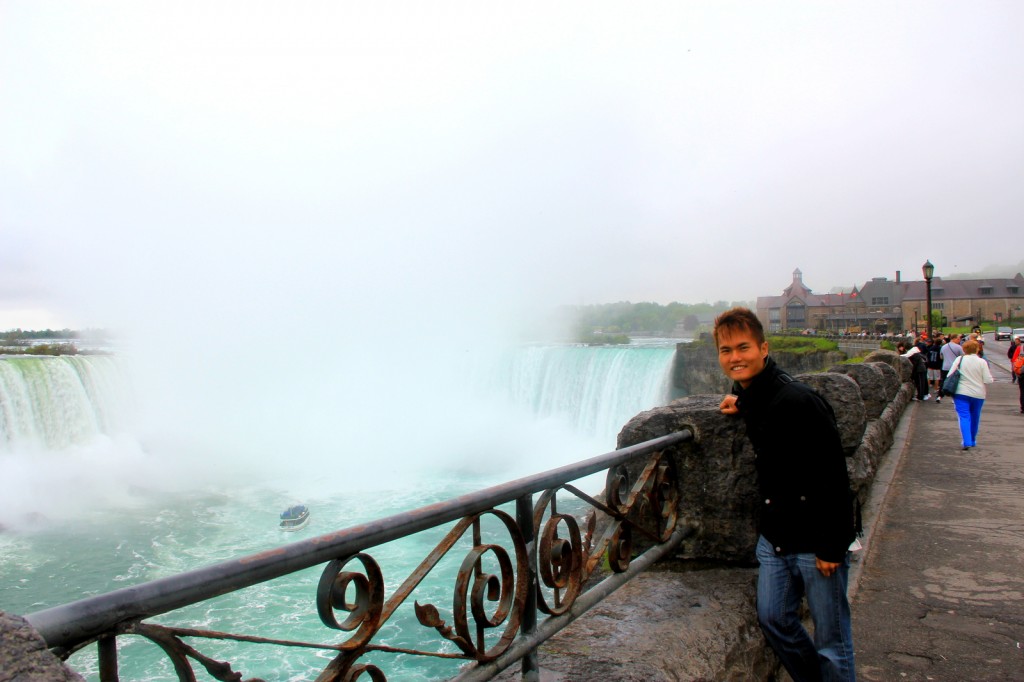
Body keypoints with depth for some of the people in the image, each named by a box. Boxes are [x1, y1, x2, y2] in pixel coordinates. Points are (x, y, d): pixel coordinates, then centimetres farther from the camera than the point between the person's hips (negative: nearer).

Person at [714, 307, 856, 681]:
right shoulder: (750, 395, 2)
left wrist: (832, 546, -20)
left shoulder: (797, 401, -23)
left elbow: (833, 477, -22)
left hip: (816, 541, -8)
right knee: (773, 619, 16)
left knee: (831, 640, 6)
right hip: (773, 538, 8)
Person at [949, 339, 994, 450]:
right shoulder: (982, 362, -6)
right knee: (975, 417, 18)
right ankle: (972, 440, 31)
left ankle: (967, 442, -18)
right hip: (978, 394, 2)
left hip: (961, 393, -1)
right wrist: (991, 378, 14)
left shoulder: (959, 359, -5)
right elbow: (988, 380, -8)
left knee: (964, 417, -3)